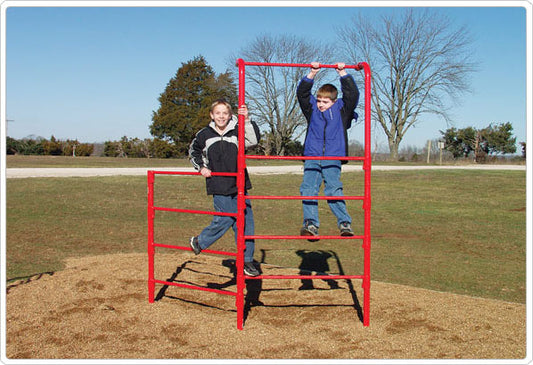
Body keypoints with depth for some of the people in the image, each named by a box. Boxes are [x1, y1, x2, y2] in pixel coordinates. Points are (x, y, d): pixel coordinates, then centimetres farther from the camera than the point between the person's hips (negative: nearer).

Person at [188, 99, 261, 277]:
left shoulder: (237, 131, 0)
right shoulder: (205, 134, 4)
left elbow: (253, 140, -18)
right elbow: (193, 151, 21)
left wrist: (247, 120, -30)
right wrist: (201, 167, 7)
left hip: (239, 185, 1)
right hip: (219, 188, -1)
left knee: (246, 221, 2)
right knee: (224, 220, -4)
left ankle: (247, 260, 15)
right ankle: (199, 242, 23)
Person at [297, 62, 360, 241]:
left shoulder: (341, 111, 13)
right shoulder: (312, 110, 18)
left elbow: (352, 95, 3)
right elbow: (302, 93, 11)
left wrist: (343, 73, 2)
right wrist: (312, 74, 3)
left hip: (333, 158, -2)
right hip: (312, 157, 2)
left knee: (333, 190, -18)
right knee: (308, 189, -15)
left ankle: (345, 223, -15)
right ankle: (311, 224, -20)